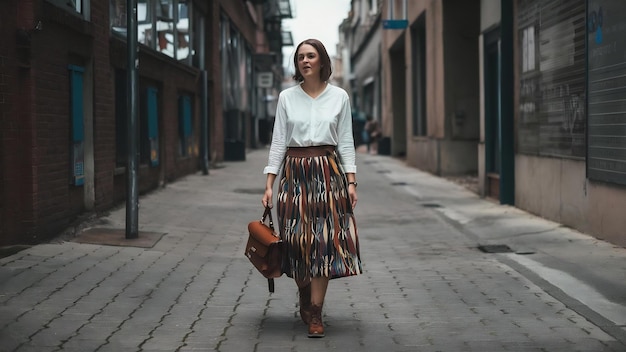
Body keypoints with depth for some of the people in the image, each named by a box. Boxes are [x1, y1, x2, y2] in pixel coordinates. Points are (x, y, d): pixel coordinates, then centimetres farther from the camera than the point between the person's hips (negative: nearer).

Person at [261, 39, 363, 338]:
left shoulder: (339, 97, 3)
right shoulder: (287, 97, 4)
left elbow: (346, 142, 5)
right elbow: (278, 141, 4)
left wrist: (351, 181, -2)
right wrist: (269, 184, -1)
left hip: (328, 171, -1)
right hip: (294, 172, 1)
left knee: (324, 240, -7)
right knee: (297, 240, 2)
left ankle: (315, 313, -4)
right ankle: (305, 299, 26)